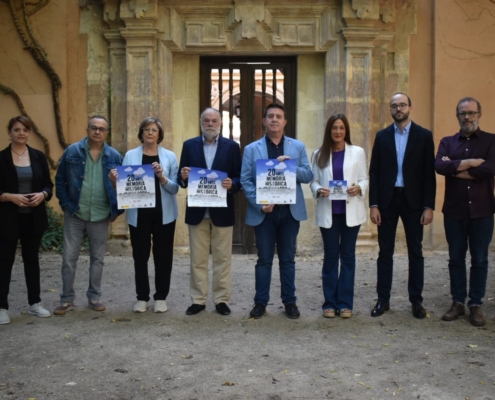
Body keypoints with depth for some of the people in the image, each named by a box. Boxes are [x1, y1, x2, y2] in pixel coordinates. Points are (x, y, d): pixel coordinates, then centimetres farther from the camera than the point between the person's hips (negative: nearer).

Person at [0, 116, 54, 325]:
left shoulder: (39, 156, 5)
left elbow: (48, 184, 7)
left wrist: (43, 194, -13)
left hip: (33, 217, 3)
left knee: (32, 259, 13)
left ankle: (34, 303, 23)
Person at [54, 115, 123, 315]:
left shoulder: (114, 156, -1)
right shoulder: (72, 151, -2)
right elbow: (60, 180, 1)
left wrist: (116, 210, 0)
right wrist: (66, 205, -5)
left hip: (101, 216, 1)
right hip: (75, 215, -1)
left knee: (97, 259, 10)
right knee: (69, 258, 3)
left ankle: (94, 297, 23)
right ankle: (67, 299, 14)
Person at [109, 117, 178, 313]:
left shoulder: (170, 156, 2)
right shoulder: (130, 155, 3)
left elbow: (175, 188, -3)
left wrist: (162, 177, -21)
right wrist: (115, 181, -20)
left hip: (164, 214, 0)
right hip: (139, 214, 0)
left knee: (163, 255, 5)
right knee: (140, 255, 5)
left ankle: (161, 297, 17)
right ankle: (142, 297, 16)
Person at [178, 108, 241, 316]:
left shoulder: (232, 146, 3)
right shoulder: (189, 145, 6)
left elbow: (240, 178, 0)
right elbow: (181, 179, 4)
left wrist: (232, 184, -21)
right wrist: (183, 177, -18)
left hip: (222, 211, -1)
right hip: (197, 211, 1)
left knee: (222, 258, 5)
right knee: (197, 259, 7)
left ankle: (222, 300, 15)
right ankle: (198, 300, 16)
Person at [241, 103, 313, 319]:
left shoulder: (298, 147, 7)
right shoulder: (252, 149, 4)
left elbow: (308, 176, 1)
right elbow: (245, 180, -2)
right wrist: (259, 204, -13)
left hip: (290, 210, 1)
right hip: (263, 211, -1)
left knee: (288, 259, 9)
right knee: (264, 259, 6)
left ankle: (290, 302, 17)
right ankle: (260, 302, 15)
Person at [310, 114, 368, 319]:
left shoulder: (358, 152, 4)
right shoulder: (319, 154, 6)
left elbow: (364, 179, 3)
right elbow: (314, 180, 4)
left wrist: (359, 188, -18)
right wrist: (318, 190, -17)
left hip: (351, 211, 0)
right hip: (328, 212, 0)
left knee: (348, 256, 5)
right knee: (330, 256, 5)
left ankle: (345, 303, 12)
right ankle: (330, 303, 13)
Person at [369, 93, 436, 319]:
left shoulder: (424, 136, 1)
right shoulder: (382, 136, 6)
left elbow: (429, 173, -2)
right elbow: (374, 172, 4)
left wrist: (429, 206, -8)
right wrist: (373, 204, -3)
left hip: (413, 200, -1)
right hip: (387, 200, 1)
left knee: (415, 251, 6)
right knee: (385, 251, 5)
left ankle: (416, 301, 15)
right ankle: (383, 299, 13)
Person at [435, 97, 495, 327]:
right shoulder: (447, 142, 9)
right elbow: (439, 166, -10)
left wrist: (455, 168, -9)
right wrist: (470, 163, -16)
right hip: (454, 210, 2)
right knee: (456, 258, 9)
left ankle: (476, 305, 15)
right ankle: (458, 302, 19)